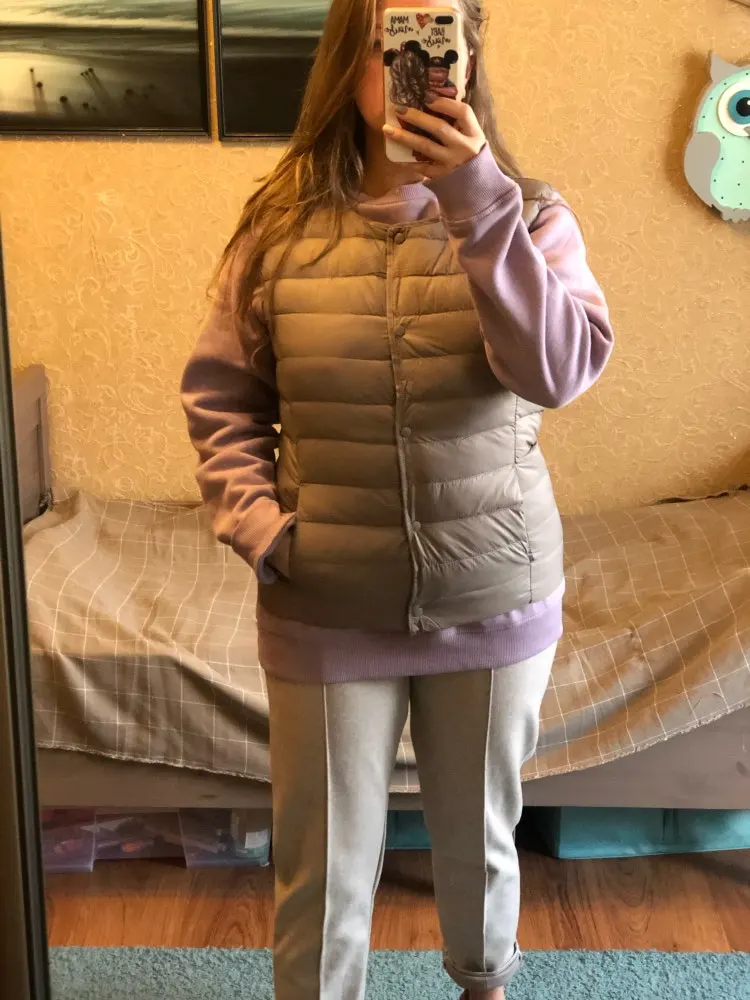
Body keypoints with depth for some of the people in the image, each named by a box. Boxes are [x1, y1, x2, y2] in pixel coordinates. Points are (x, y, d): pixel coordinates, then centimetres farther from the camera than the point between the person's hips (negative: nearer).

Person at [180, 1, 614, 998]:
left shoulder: (529, 215, -3)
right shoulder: (282, 223, -2)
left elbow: (563, 370, -20)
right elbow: (220, 398, 4)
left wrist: (476, 202, -27)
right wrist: (258, 524, -10)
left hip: (494, 596, 1)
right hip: (326, 608, 0)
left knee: (479, 835, 20)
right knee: (323, 863, 12)